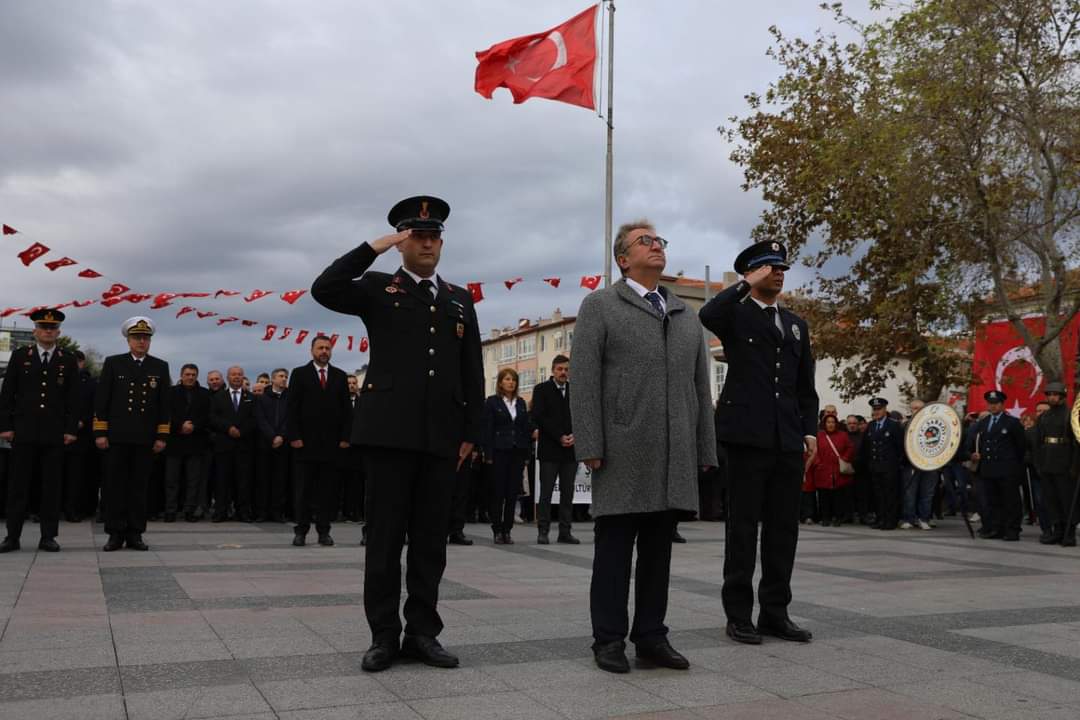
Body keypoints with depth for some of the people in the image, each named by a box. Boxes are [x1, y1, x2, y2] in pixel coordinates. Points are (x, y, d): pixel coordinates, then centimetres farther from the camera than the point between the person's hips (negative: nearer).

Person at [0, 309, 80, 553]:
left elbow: (73, 398, 5)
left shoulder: (68, 361, 7)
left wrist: (71, 429, -2)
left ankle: (48, 536, 8)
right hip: (24, 432, 0)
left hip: (55, 433, 0)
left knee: (52, 486, 2)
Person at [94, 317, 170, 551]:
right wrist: (100, 433, -4)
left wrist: (162, 436, 1)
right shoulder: (113, 363, 6)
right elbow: (101, 400, 3)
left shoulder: (160, 367, 8)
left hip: (146, 438, 1)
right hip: (117, 436, -1)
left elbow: (164, 404, 7)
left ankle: (135, 534, 10)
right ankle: (115, 534, 8)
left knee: (139, 486, 4)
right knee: (114, 486, 2)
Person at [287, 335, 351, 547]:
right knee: (303, 489, 1)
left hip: (333, 442, 2)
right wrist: (294, 436, -8)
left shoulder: (340, 376, 12)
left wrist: (345, 437, 0)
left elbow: (346, 409, 9)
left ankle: (324, 531, 8)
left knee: (328, 489, 2)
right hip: (306, 442, -2)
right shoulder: (300, 374, 5)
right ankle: (301, 530, 7)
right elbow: (291, 408, 0)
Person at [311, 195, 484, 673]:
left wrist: (471, 431, 6)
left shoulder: (460, 300, 17)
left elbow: (472, 372, 13)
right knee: (385, 536, 1)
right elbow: (324, 290, -12)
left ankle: (422, 632, 16)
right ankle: (384, 636, 10)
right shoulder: (378, 288, 8)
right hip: (390, 430, -3)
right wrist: (375, 247, -11)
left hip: (442, 435, 3)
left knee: (431, 538, 7)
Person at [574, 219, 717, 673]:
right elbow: (585, 381, -4)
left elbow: (700, 387, 16)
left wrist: (705, 451, 10)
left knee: (658, 549, 9)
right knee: (615, 547, 2)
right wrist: (589, 447, -12)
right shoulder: (600, 306, 4)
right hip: (623, 453, -4)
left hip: (676, 456, 5)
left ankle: (651, 637, 18)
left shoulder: (686, 315, 19)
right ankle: (609, 640, 11)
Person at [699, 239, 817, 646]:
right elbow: (707, 316, -23)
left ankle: (775, 612, 17)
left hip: (788, 441, 6)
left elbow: (806, 386, 20)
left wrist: (810, 429, 8)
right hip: (747, 436, -5)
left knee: (783, 527, 8)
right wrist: (747, 284, -11)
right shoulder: (735, 314, 3)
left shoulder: (796, 324, 20)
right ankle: (738, 615, 6)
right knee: (743, 526, -1)